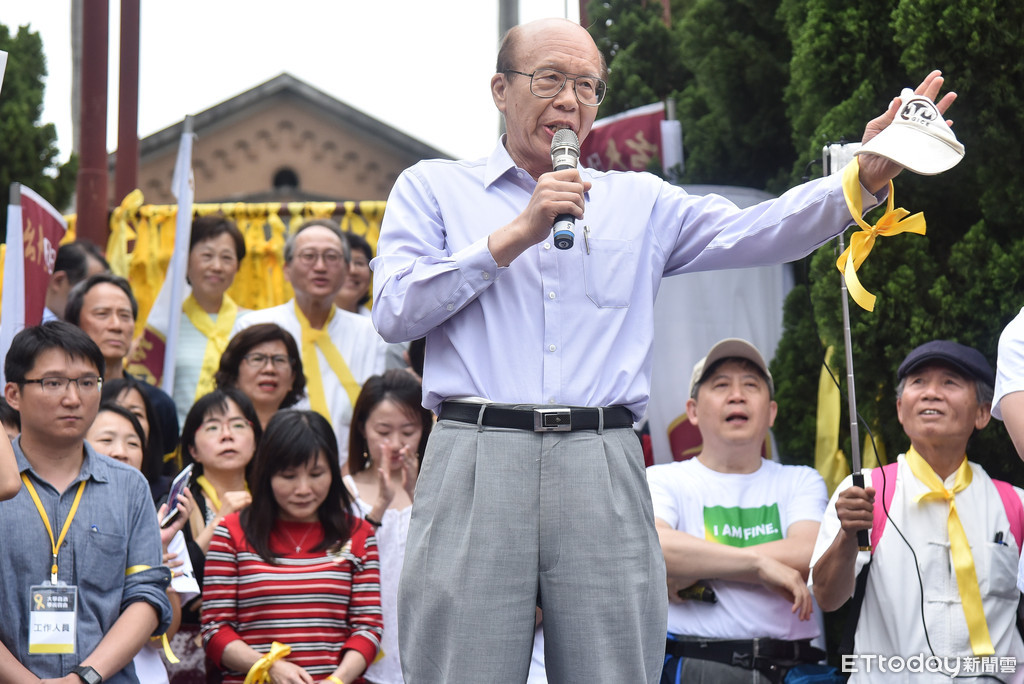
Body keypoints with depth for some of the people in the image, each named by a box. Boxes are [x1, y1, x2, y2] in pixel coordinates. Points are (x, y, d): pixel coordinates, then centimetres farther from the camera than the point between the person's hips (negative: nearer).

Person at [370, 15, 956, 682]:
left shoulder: (640, 201, 20)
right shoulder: (433, 188, 15)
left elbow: (758, 232, 6)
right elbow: (395, 310, 1)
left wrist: (867, 176, -10)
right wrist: (515, 235, -3)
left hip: (604, 474, 2)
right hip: (477, 461, -2)